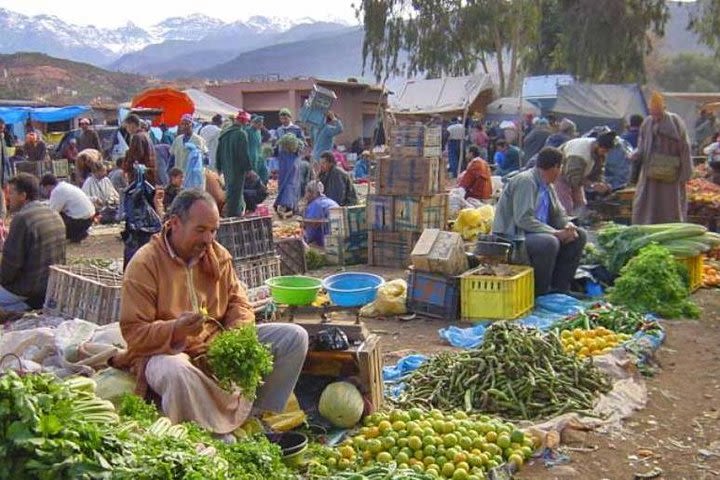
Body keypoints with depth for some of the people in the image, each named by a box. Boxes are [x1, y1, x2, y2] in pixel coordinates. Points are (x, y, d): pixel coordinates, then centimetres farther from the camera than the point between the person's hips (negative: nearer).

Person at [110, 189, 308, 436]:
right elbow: (133, 332, -14)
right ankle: (219, 436, -20)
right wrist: (175, 330, -34)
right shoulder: (144, 264, -12)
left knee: (294, 336, -4)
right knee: (176, 371, -43)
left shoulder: (218, 254, 6)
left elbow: (237, 301, 9)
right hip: (165, 350, -5)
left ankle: (257, 417, -5)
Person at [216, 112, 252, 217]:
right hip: (237, 168, -8)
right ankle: (234, 214, 0)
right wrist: (249, 168, -12)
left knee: (230, 189, 19)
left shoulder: (223, 133, 11)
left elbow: (218, 153, 15)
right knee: (236, 192, -2)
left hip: (226, 169, 8)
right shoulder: (241, 134, -15)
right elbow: (244, 153, -18)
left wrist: (219, 167, 20)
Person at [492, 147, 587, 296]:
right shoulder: (525, 181, -18)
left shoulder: (548, 185, 11)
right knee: (549, 242, -34)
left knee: (579, 236, 2)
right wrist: (555, 232, -26)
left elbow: (558, 214, 15)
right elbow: (523, 219, -27)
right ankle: (538, 293, -17)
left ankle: (559, 288, 4)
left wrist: (568, 226, -8)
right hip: (512, 236, -10)